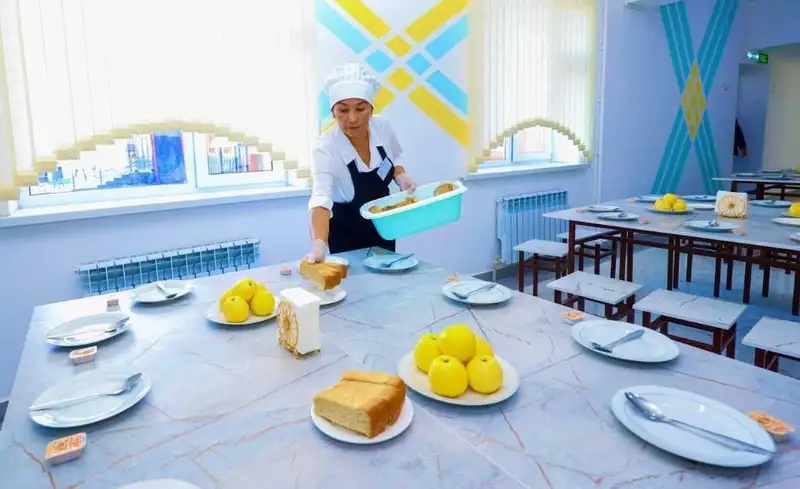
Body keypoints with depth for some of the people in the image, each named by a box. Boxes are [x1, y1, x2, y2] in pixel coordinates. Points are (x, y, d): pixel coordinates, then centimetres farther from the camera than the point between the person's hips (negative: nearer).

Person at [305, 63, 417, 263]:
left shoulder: (382, 127, -15)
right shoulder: (325, 148, -29)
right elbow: (321, 199, -43)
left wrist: (401, 177, -15)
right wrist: (319, 244, -58)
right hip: (345, 235, -5)